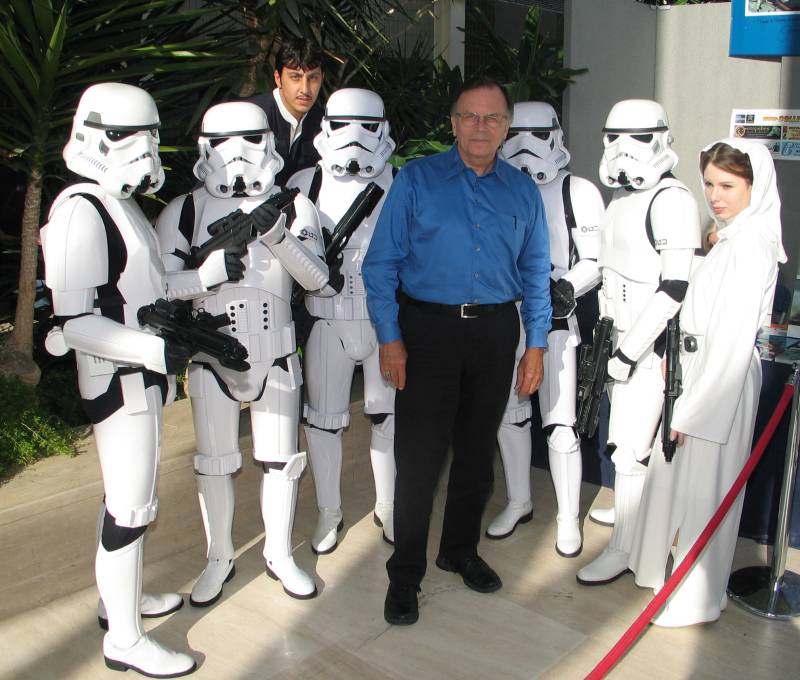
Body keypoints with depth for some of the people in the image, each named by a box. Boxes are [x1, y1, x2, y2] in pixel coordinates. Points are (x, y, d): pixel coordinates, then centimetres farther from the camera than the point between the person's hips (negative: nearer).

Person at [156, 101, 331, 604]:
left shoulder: (292, 207, 1)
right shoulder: (185, 211, -1)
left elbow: (317, 278, -8)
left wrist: (279, 237, -23)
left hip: (276, 355, 1)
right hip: (212, 358, 0)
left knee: (280, 460, 10)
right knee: (215, 463, 10)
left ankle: (281, 556, 30)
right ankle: (219, 559, 31)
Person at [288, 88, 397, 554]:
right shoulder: (305, 184, -2)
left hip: (386, 320, 0)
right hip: (327, 322, 0)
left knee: (388, 417, 12)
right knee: (324, 419, 9)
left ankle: (388, 507, 33)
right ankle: (329, 512, 30)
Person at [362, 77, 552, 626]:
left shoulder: (523, 191, 8)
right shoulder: (417, 180, -1)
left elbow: (536, 273, 11)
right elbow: (381, 263, -3)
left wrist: (537, 345, 5)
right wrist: (389, 338, -10)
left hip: (496, 333, 3)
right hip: (428, 328, -3)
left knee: (477, 450, 14)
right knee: (418, 455, -3)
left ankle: (461, 550, 34)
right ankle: (405, 574, 13)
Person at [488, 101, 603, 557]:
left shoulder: (577, 192, -6)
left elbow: (596, 260, -6)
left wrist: (569, 287, -23)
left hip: (553, 323, -4)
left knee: (560, 424, 0)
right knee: (509, 414, 14)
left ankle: (568, 518, 18)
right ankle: (519, 502, 33)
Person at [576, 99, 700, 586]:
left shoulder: (672, 201, -15)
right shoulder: (622, 199, 13)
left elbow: (674, 289, -20)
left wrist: (629, 351, -19)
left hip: (652, 345, -8)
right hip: (625, 338, 8)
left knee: (631, 449, -3)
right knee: (626, 440, 16)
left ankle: (623, 550, 10)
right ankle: (631, 512, 32)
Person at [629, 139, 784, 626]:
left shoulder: (751, 248, -20)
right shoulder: (732, 239, 9)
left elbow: (733, 342, -22)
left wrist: (692, 408, -18)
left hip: (722, 384, -9)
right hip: (699, 373, 9)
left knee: (704, 489, 3)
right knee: (677, 477, 20)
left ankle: (698, 600, 20)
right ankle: (668, 567, 40)